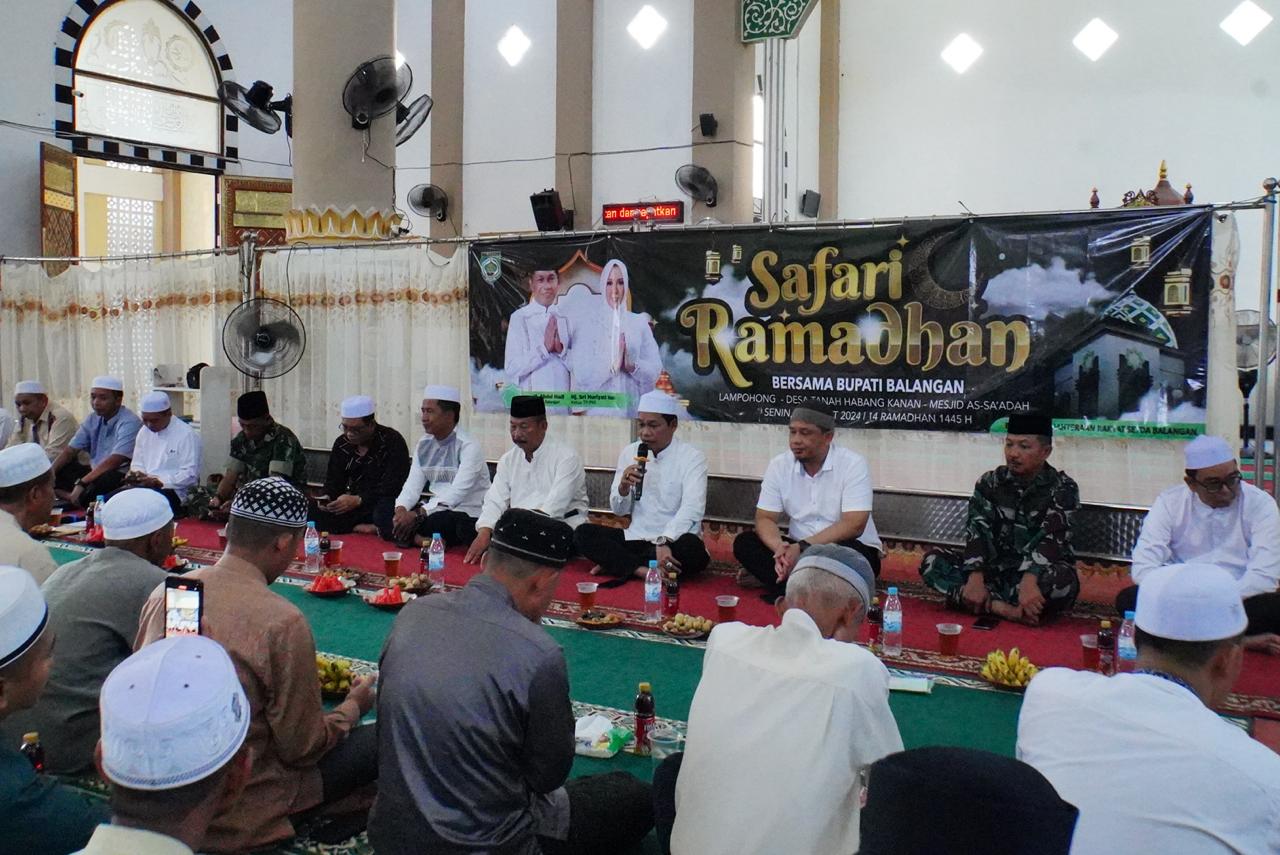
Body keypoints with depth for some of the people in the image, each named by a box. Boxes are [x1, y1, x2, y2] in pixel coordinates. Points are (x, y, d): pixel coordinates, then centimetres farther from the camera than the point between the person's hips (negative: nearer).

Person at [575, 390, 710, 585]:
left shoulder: (692, 457, -7)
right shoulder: (629, 452, 6)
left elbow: (691, 509, -21)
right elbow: (619, 510, 9)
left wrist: (664, 541, -37)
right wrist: (623, 486, -14)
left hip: (673, 541, -4)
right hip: (635, 538, 4)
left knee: (692, 548, -36)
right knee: (583, 532, -13)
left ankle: (615, 563, -19)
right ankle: (642, 570, -25)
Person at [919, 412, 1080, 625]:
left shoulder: (1062, 488, -6)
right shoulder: (990, 482, 3)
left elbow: (1050, 538, -22)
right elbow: (977, 530, -10)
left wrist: (1029, 580, -40)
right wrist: (976, 577, -28)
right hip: (996, 571, 4)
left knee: (1062, 580, -37)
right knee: (932, 561, -19)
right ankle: (1007, 610, -33)